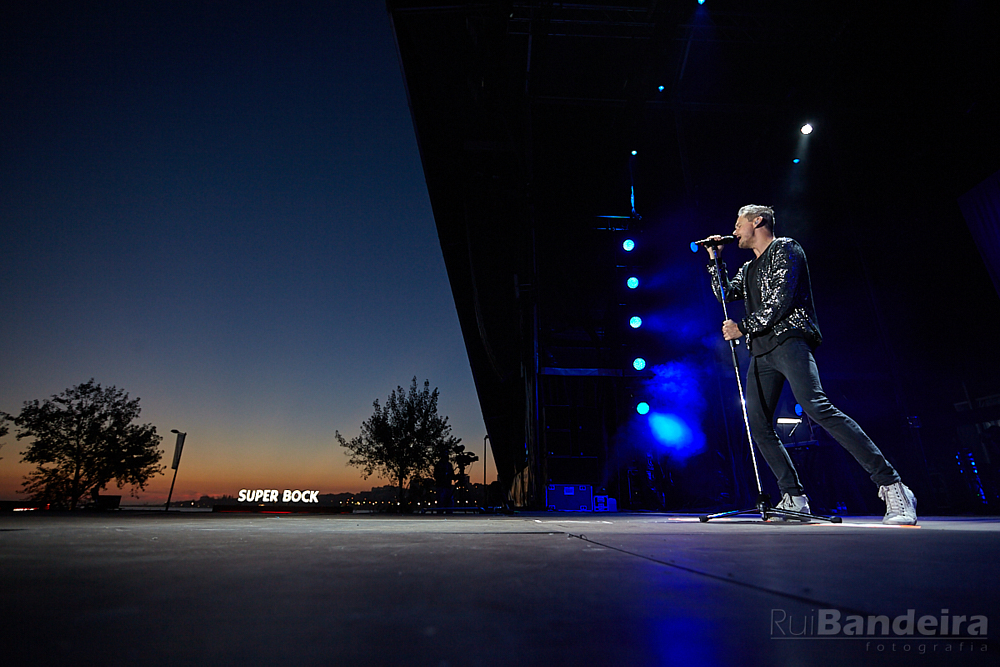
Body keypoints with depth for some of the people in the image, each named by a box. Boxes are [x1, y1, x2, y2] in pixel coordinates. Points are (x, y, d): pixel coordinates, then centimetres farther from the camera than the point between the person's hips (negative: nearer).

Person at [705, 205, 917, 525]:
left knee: (817, 407, -25)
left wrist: (742, 327, -7)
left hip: (788, 341, -8)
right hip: (761, 352, 8)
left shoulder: (785, 249, 2)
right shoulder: (748, 268, 27)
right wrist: (715, 259, 20)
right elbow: (725, 293, 24)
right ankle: (795, 498, 5)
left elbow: (780, 301, -9)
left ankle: (891, 486, -18)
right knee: (758, 424, 0)